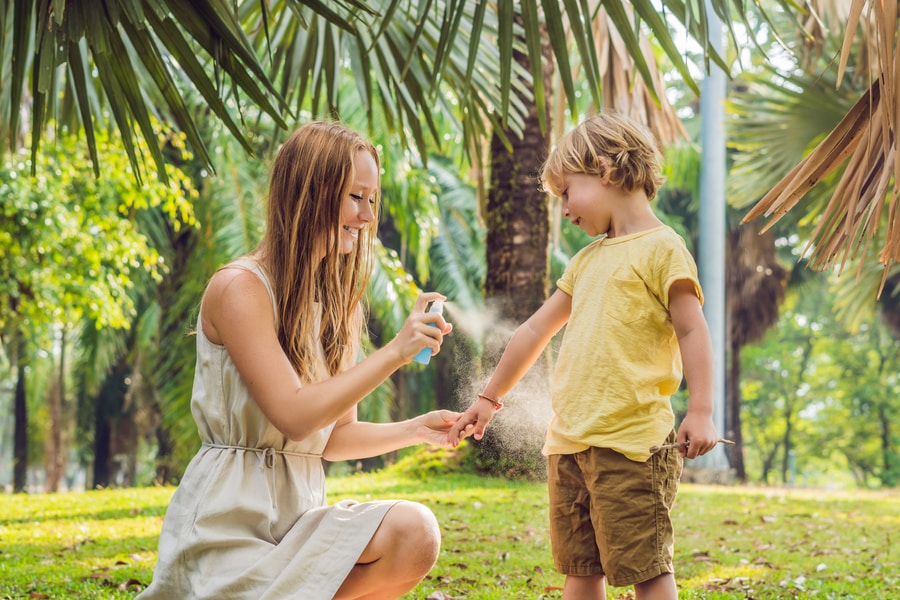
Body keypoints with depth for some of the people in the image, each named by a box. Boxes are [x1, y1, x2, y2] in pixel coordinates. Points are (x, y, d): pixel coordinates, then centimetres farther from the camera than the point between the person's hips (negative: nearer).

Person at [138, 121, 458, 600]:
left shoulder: (334, 303, 14)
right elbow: (294, 416, -18)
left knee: (414, 533, -23)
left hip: (300, 516, 7)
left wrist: (415, 429, -1)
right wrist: (394, 353, -19)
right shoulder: (239, 288, -10)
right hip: (229, 520, -6)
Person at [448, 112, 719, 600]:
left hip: (631, 442, -8)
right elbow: (536, 330, 25)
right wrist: (489, 399, 29)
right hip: (570, 441, 8)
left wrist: (701, 411, -19)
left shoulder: (660, 248, -4)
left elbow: (692, 331, -9)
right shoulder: (589, 259, 20)